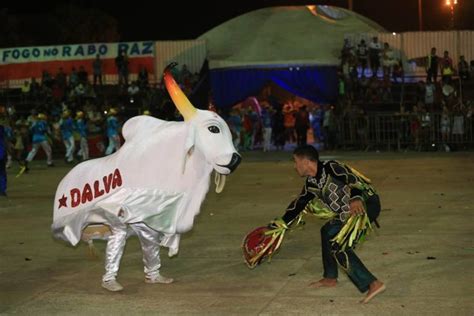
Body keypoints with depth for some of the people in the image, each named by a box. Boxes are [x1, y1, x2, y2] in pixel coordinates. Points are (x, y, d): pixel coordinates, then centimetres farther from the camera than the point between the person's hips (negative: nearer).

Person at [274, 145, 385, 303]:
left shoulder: (330, 167, -16)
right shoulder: (312, 182, 11)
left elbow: (353, 178, -29)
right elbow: (299, 203, 22)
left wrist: (355, 199, -46)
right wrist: (282, 224, 25)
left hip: (366, 203, -10)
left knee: (338, 245, -17)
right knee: (328, 231, 21)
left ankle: (373, 284, -23)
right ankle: (330, 278, 33)